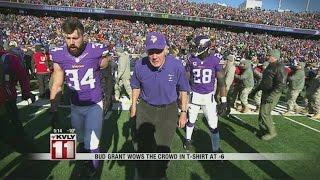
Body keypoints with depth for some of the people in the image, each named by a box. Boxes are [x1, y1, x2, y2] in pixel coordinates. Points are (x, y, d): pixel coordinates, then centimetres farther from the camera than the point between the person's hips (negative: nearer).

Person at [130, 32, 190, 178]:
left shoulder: (176, 66, -21)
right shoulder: (140, 66, -18)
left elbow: (183, 90, -6)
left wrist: (183, 112, -2)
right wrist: (134, 105, 11)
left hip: (168, 110, -1)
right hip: (145, 108, 2)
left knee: (162, 148, 10)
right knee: (143, 146, 16)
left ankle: (159, 174, 43)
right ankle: (142, 175, 46)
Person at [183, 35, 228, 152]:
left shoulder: (215, 60, -7)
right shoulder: (192, 59, -4)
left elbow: (221, 81, -4)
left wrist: (224, 100, -6)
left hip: (209, 96, -1)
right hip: (194, 95, 1)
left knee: (213, 124, 1)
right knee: (191, 120, 16)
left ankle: (216, 149, 19)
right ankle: (188, 139, 42)